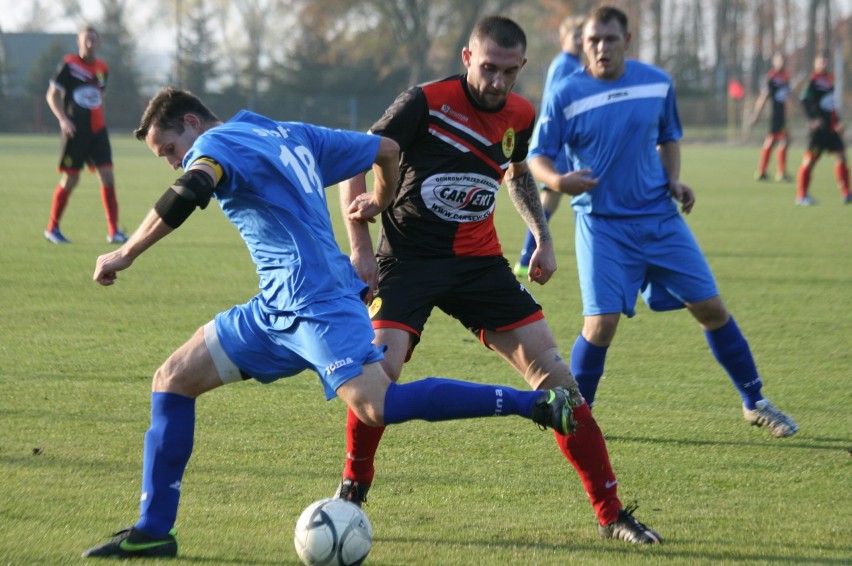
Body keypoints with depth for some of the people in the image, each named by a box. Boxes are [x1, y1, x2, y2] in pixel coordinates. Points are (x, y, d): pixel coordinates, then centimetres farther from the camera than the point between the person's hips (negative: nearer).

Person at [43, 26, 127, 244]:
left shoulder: (102, 68, 10)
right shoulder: (69, 64, -5)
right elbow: (52, 95, -5)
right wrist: (63, 119, -18)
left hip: (97, 129, 5)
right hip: (75, 130, -5)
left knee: (107, 176, -6)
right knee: (70, 179, 0)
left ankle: (113, 231, -4)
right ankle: (52, 228, 16)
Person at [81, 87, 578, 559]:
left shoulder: (215, 144, -3)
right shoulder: (291, 134, 21)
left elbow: (188, 192, -26)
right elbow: (387, 150, 24)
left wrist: (125, 255, -17)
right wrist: (380, 204, 43)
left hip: (317, 302, -10)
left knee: (377, 408, -22)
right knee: (173, 379, 8)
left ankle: (538, 403, -15)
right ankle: (154, 530, 8)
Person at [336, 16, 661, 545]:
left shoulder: (521, 116, 1)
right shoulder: (425, 103, -15)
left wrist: (544, 238, 15)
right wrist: (360, 245, -15)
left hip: (479, 258, 4)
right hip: (409, 257, -4)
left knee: (553, 370, -5)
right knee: (380, 367, -24)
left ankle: (611, 513, 1)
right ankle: (352, 491, 3)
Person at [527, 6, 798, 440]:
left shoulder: (657, 83, 1)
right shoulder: (566, 95, -9)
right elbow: (537, 157, -4)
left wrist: (673, 180, -1)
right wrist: (558, 181, -26)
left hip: (660, 218, 3)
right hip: (602, 224, -3)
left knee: (710, 307, 5)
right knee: (601, 323, -15)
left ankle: (755, 403, 20)